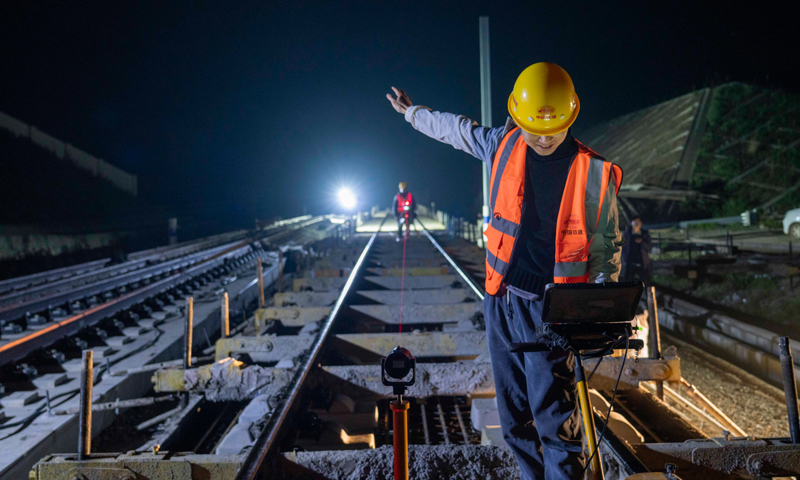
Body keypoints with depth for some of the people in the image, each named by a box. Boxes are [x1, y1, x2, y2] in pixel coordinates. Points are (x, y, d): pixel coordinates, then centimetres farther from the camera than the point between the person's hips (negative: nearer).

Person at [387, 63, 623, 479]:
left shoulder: (593, 172, -5)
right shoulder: (503, 145, 1)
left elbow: (606, 244, 3)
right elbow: (456, 129, 20)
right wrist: (411, 112, 33)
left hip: (550, 305, -3)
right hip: (500, 300, 4)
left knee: (552, 411, -9)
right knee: (513, 415, 12)